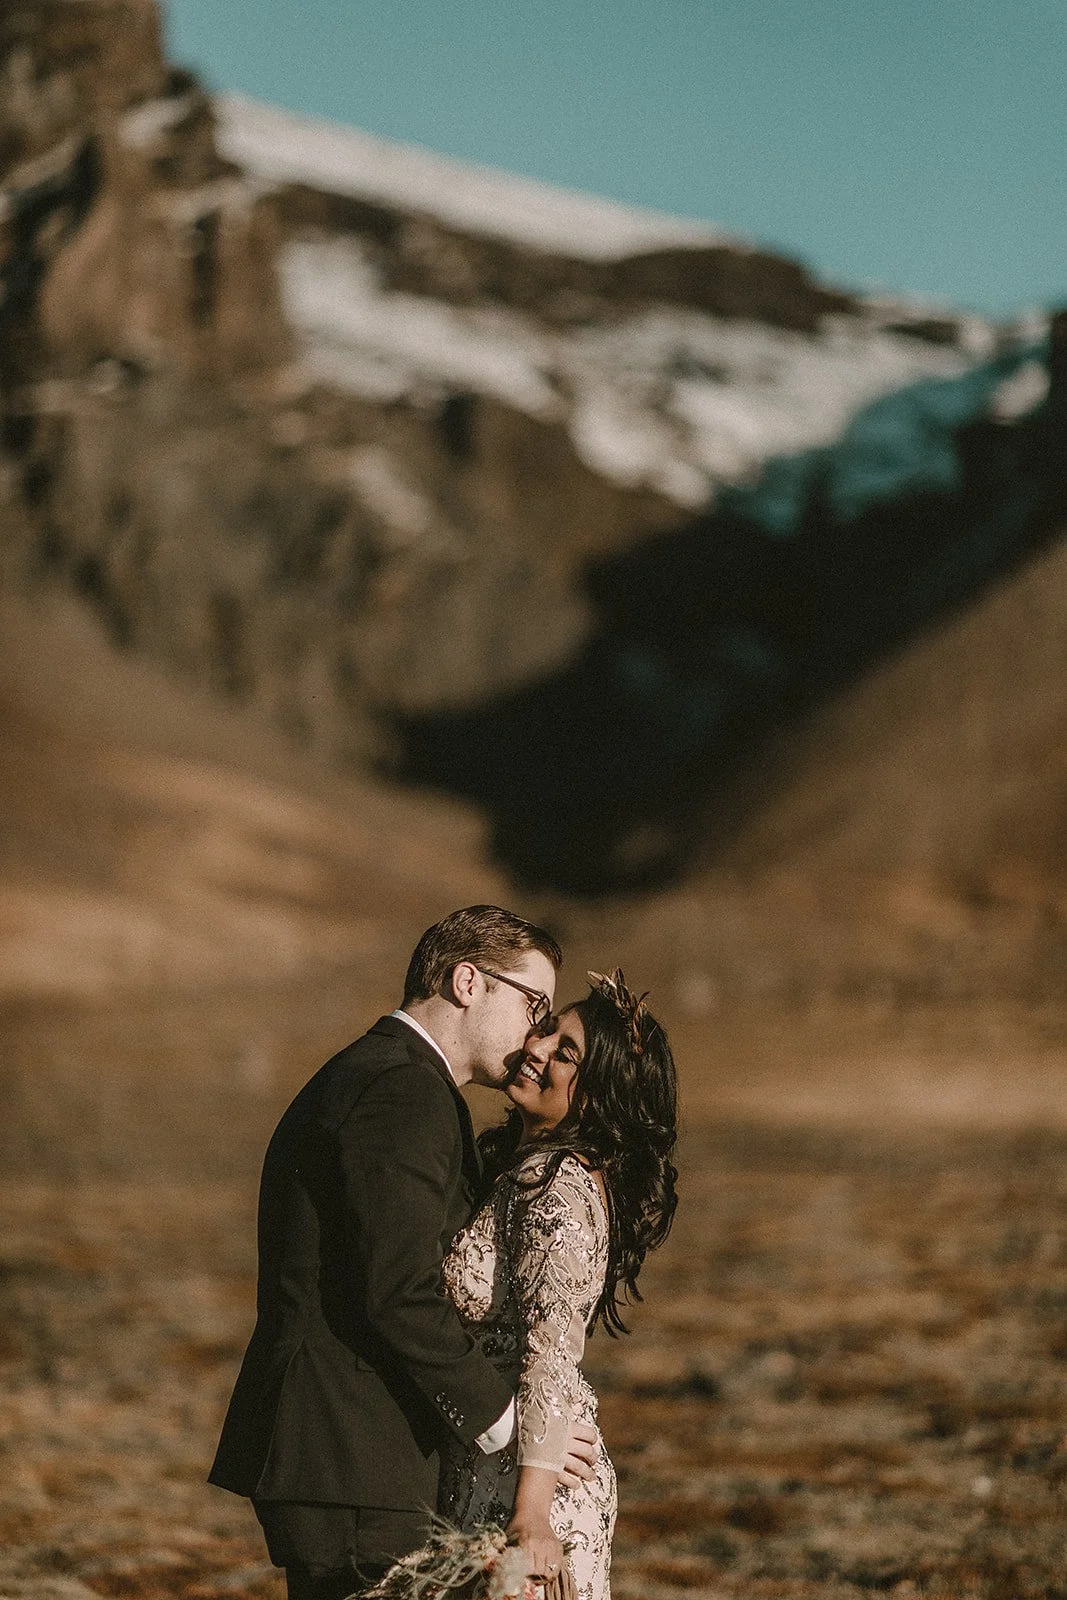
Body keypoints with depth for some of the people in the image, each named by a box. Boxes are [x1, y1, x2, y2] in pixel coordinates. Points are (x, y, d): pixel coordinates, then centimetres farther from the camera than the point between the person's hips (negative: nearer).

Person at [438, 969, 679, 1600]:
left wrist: (531, 1516, -29)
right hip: (477, 1474, 9)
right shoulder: (509, 1159, 9)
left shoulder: (558, 1188, -18)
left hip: (519, 1479, -9)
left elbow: (552, 1354, -25)